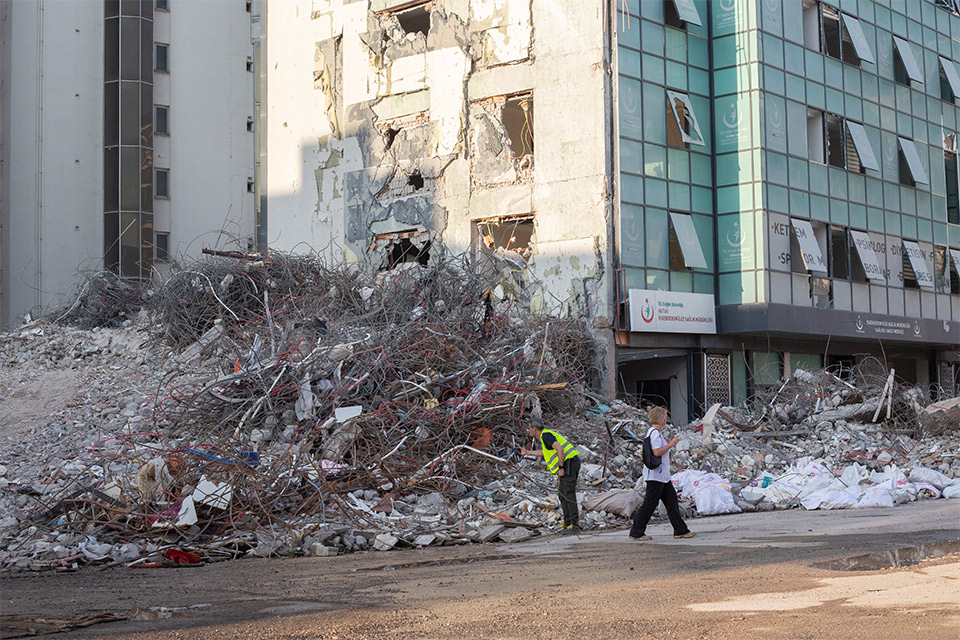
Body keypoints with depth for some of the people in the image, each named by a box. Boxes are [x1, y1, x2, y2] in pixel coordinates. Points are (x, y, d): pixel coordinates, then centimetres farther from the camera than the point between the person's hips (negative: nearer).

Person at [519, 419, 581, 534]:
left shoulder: (545, 435, -10)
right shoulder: (546, 434, 22)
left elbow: (560, 449, -24)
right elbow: (544, 452, 42)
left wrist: (561, 467, -21)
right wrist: (527, 452, 50)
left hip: (569, 464, -10)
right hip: (568, 465, 10)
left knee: (569, 495, -15)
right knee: (563, 495, 12)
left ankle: (575, 525, -20)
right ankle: (568, 524, 12)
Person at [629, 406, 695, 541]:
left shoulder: (656, 432, 17)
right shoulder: (654, 432, -16)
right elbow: (657, 452, -24)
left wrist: (669, 443, 15)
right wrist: (671, 444, -15)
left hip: (662, 475, 11)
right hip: (655, 475, -11)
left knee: (672, 501, 11)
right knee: (649, 504, -5)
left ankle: (680, 530, 16)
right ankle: (636, 532, 2)